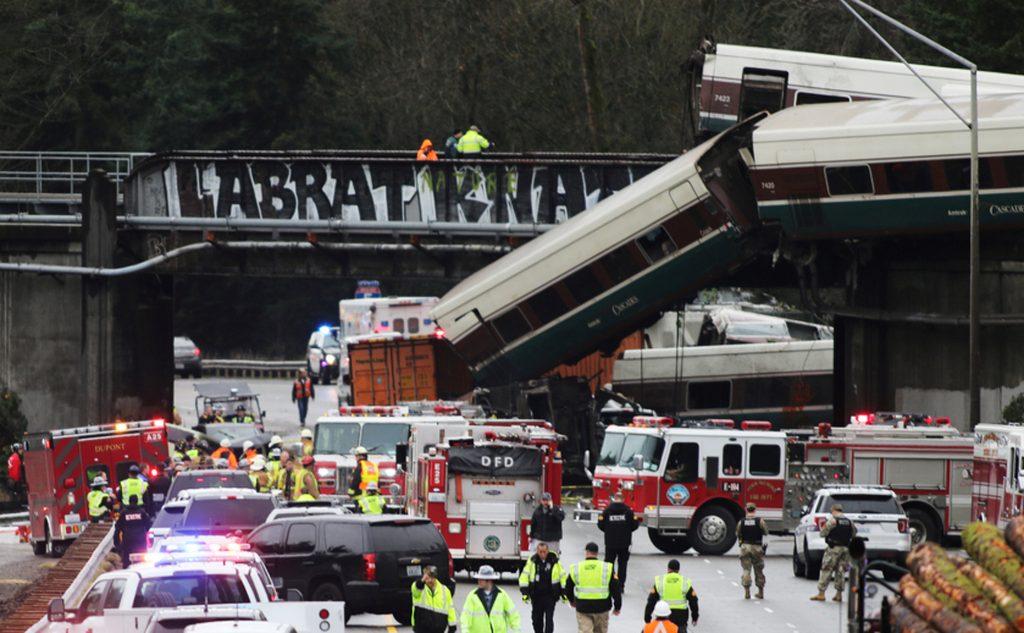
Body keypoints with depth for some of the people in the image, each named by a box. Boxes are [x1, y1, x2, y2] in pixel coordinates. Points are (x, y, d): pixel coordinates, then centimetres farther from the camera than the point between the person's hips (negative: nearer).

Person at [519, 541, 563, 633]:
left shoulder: (554, 561, -3)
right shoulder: (532, 561, -2)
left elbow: (562, 577, 5)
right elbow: (524, 577, 0)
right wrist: (525, 592, -7)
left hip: (550, 596, -2)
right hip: (536, 596, 2)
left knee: (549, 619, -6)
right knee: (537, 619, 10)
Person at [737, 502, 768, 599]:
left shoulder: (742, 522, -1)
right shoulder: (760, 521, -7)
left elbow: (737, 534, 9)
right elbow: (766, 533, 1)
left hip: (745, 546, 0)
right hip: (757, 547, 0)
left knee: (746, 570, 2)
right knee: (759, 571, 11)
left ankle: (747, 591, -8)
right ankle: (761, 592, 18)